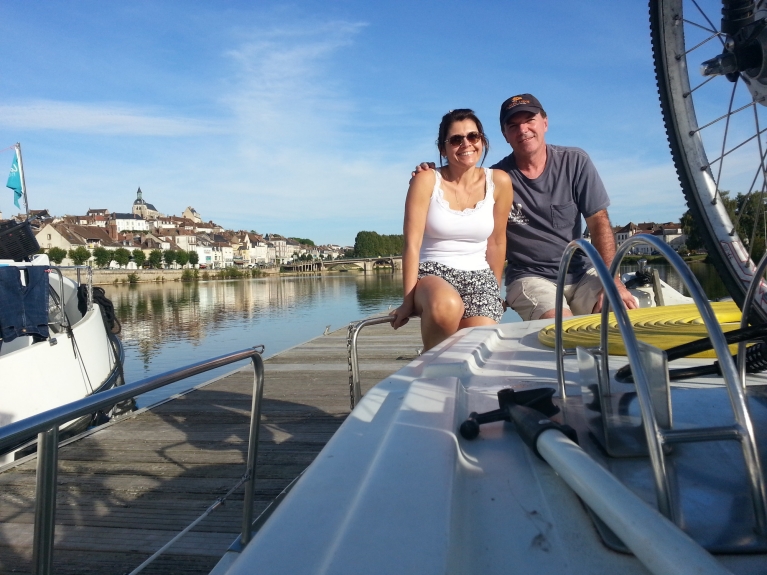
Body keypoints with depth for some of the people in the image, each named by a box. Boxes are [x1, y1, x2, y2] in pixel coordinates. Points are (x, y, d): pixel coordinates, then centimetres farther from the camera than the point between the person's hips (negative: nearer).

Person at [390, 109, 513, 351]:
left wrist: (495, 291, 14)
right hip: (432, 272, -2)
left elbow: (496, 242, 8)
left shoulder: (499, 181, 0)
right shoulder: (426, 180, -8)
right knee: (446, 306, -37)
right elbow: (412, 243, -11)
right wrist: (409, 299, -14)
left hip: (479, 276, 3)